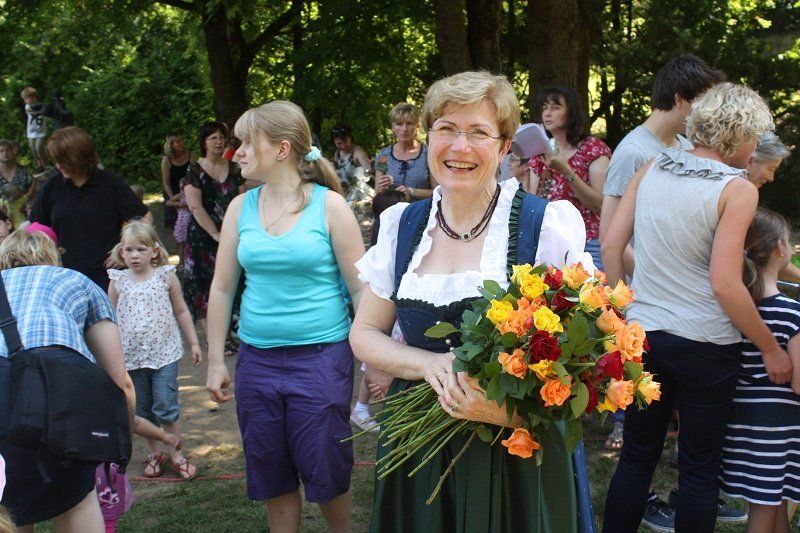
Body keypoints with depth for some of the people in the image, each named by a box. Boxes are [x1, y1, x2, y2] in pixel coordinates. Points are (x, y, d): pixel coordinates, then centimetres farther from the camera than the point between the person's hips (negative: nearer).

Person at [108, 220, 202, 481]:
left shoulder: (166, 276, -2)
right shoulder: (117, 281, 0)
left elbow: (181, 312, 6)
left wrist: (194, 343, 6)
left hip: (164, 353, -2)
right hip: (131, 356, 2)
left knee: (166, 407, -2)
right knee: (142, 410, 12)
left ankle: (175, 454, 12)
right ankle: (154, 454, 27)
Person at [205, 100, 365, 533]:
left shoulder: (329, 205, -7)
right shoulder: (241, 208, 5)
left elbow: (361, 288, -6)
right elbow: (222, 289, 9)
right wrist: (215, 360, 8)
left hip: (321, 356, -4)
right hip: (257, 359, 4)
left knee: (326, 471, 5)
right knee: (271, 475, 12)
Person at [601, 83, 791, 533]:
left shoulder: (652, 169, 3)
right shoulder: (737, 189, -12)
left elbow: (611, 245, 3)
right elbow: (725, 284, -18)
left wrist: (621, 310, 14)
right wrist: (771, 349, -7)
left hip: (643, 333, 5)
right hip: (705, 345, -4)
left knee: (637, 457, 17)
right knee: (700, 468, 11)